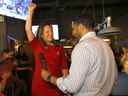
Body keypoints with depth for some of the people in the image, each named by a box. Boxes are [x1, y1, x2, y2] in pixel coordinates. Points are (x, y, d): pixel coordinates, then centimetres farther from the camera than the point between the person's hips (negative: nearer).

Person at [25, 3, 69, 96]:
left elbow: (64, 67, 2)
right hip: (39, 86, 0)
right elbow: (28, 30, -7)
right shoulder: (37, 45, 2)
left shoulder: (60, 48, 1)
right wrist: (30, 11, -11)